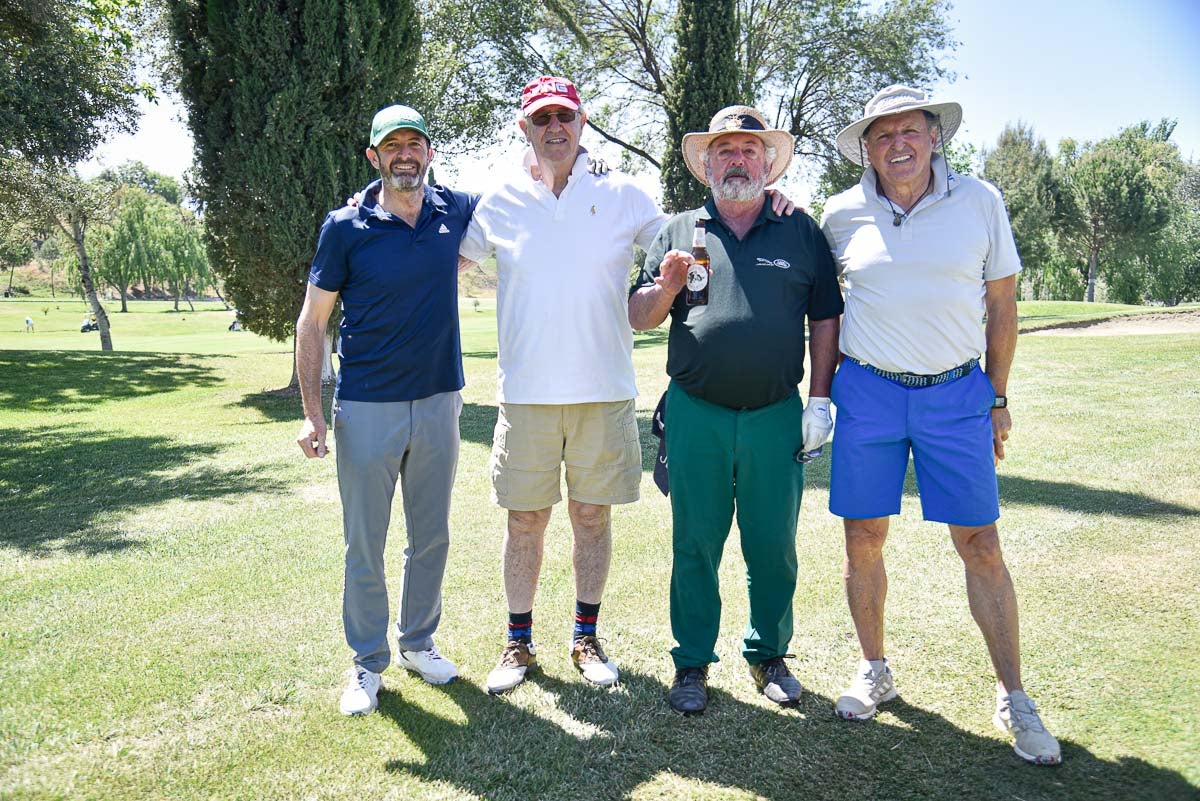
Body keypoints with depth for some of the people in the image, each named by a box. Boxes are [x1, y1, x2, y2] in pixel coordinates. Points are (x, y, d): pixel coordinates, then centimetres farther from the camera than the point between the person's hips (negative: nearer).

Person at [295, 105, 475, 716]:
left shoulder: (457, 212, 3)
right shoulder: (346, 228, -5)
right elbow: (312, 323, -2)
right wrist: (311, 412, -8)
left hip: (439, 402, 3)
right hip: (367, 408, -3)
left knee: (432, 535, 14)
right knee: (364, 543, 6)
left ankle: (418, 642, 34)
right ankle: (368, 663, 24)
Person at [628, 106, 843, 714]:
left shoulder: (802, 232, 9)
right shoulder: (678, 231, 10)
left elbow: (825, 319, 9)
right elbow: (639, 318, 10)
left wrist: (818, 400, 2)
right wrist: (666, 284, -11)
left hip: (777, 416, 0)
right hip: (696, 415, 0)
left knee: (773, 546, 9)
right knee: (694, 545, 7)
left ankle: (768, 655, 28)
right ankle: (692, 663, 22)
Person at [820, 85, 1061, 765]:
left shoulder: (979, 201, 1)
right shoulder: (843, 215, 2)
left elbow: (1002, 304, 7)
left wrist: (999, 398, 6)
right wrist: (819, 391, 11)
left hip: (956, 392, -1)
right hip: (867, 391, 1)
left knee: (981, 544, 1)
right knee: (864, 538, 5)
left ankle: (1013, 698, 17)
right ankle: (875, 670, 25)